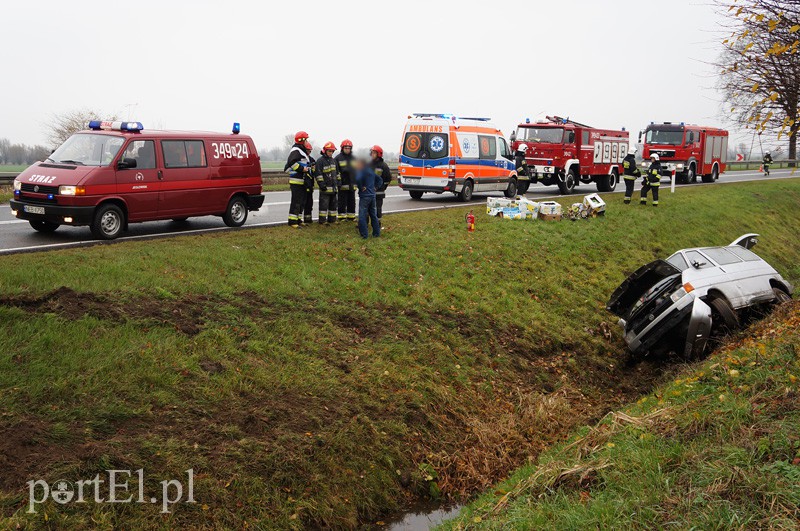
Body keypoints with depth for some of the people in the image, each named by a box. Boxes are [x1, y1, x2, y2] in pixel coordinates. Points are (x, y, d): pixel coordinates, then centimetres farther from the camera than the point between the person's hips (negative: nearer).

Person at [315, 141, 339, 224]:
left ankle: (332, 219, 20)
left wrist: (338, 182, 18)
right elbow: (318, 173, -13)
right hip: (325, 187, -8)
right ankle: (322, 220, -2)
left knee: (333, 204, 12)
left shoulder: (333, 160, 16)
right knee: (324, 204, -6)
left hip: (333, 187, 8)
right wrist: (321, 184, -18)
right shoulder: (320, 161, -9)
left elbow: (337, 172, 24)